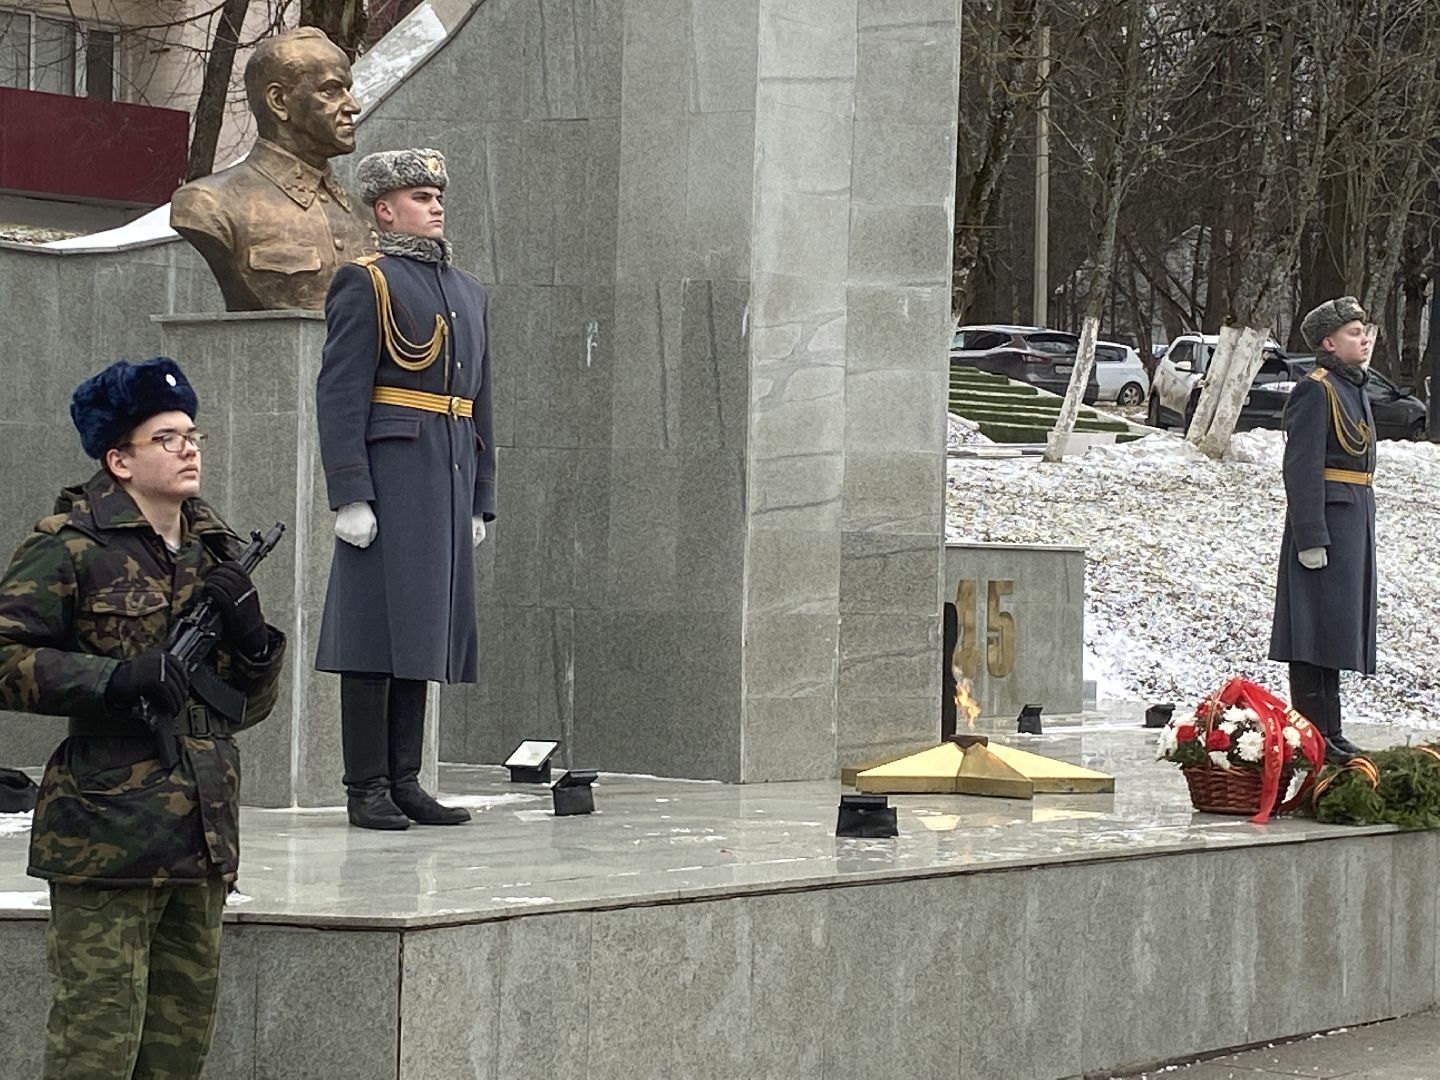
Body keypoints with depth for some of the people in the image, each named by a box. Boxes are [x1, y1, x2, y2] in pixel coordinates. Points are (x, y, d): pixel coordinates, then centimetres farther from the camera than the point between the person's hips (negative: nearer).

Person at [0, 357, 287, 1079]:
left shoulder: (218, 552, 16)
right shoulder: (71, 547, -5)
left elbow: (250, 707, 20)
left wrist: (250, 636, -1)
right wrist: (119, 677, -20)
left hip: (202, 840, 7)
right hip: (106, 834, -7)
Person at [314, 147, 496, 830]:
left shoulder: (466, 290, 18)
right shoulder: (365, 284, -4)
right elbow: (339, 396, -10)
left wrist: (480, 499, 16)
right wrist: (350, 495, -17)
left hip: (449, 486, 7)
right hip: (389, 478, -7)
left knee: (426, 632, 9)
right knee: (377, 631, -5)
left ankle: (404, 783, 14)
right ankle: (366, 790, -2)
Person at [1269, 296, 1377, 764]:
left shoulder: (1353, 389, 17)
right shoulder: (1315, 392, -13)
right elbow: (1302, 470, -18)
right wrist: (1312, 539, -21)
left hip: (1355, 520, 10)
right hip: (1326, 520, -10)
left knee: (1336, 631, 13)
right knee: (1317, 629, -6)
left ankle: (1329, 731, 19)